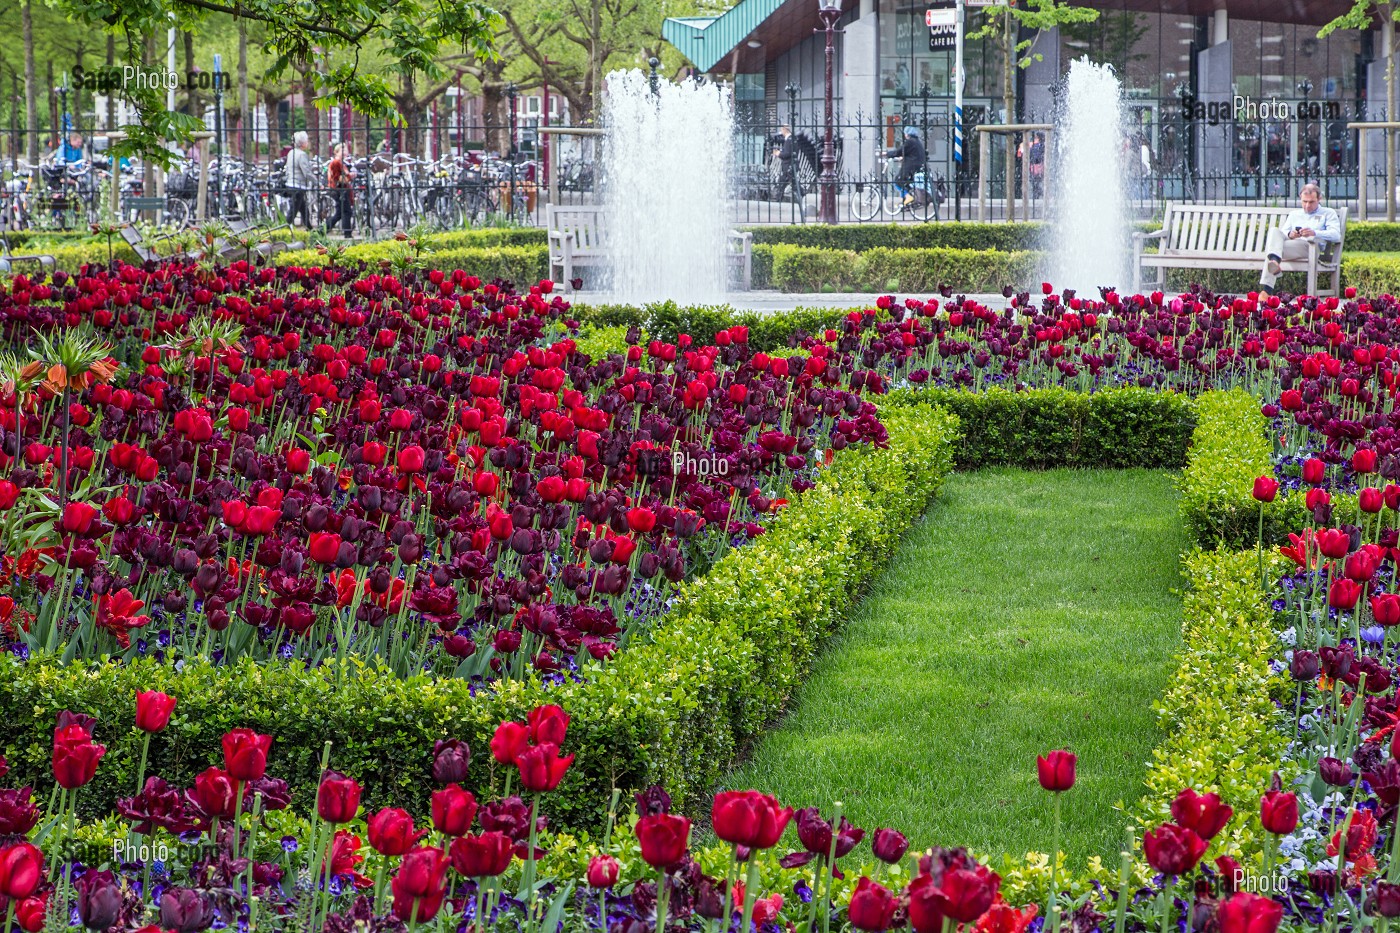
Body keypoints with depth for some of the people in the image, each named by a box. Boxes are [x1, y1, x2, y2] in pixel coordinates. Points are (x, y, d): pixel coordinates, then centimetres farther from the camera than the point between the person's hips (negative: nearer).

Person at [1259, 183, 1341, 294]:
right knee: (1274, 231, -28)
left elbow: (1336, 235, 1)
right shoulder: (1294, 214, 35)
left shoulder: (1328, 213, 20)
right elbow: (1283, 232, 20)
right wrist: (1289, 234, -6)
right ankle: (1274, 259, -51)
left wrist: (1314, 233, -17)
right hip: (1290, 242, 5)